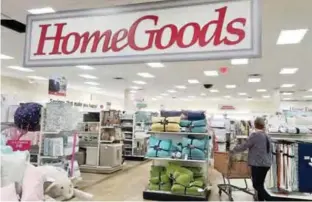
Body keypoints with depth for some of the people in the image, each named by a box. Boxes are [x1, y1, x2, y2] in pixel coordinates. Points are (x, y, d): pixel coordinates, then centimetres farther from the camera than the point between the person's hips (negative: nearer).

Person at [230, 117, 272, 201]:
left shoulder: (254, 135, -12)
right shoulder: (267, 137, 12)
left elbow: (244, 146, -10)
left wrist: (233, 150, 4)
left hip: (257, 164, -8)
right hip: (266, 164, 8)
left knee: (256, 185, -3)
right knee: (260, 184, 15)